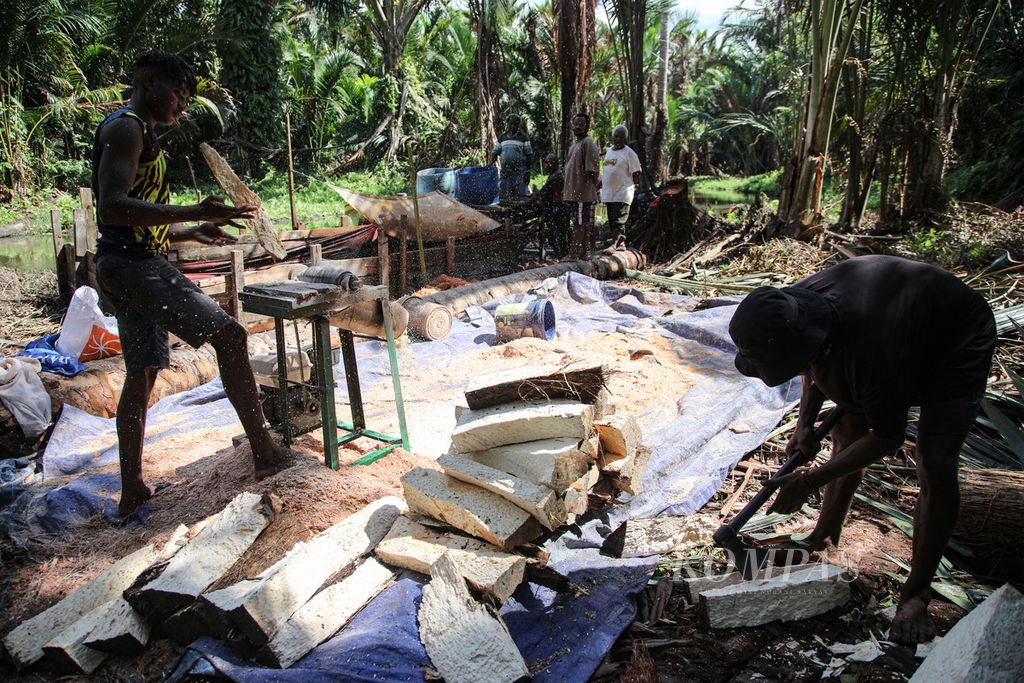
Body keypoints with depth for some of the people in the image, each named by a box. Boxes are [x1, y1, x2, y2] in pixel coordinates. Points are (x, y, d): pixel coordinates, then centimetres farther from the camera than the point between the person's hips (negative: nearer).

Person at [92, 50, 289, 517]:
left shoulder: (137, 133, 24)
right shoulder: (126, 128, -8)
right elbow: (111, 207, -23)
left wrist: (192, 232, 24)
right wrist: (193, 213, -30)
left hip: (124, 267, 11)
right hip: (133, 264, -11)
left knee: (142, 373, 11)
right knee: (229, 334, -16)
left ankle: (131, 492, 17)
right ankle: (264, 451, -16)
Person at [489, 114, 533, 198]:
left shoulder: (523, 138, 3)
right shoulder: (502, 138, 13)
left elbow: (529, 155, 0)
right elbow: (494, 153, 16)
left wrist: (527, 172, -7)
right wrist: (490, 166, -1)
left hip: (519, 173, -4)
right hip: (505, 172, 4)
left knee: (521, 195, -8)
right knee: (504, 196, 4)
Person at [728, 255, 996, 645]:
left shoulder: (873, 352, -46)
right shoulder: (797, 304, -26)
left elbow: (887, 437, -28)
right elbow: (817, 364, 0)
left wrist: (811, 481, -26)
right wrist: (805, 421, -8)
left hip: (955, 349, -7)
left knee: (935, 467, -14)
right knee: (846, 433, 7)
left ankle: (916, 596, -2)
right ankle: (824, 537, 25)